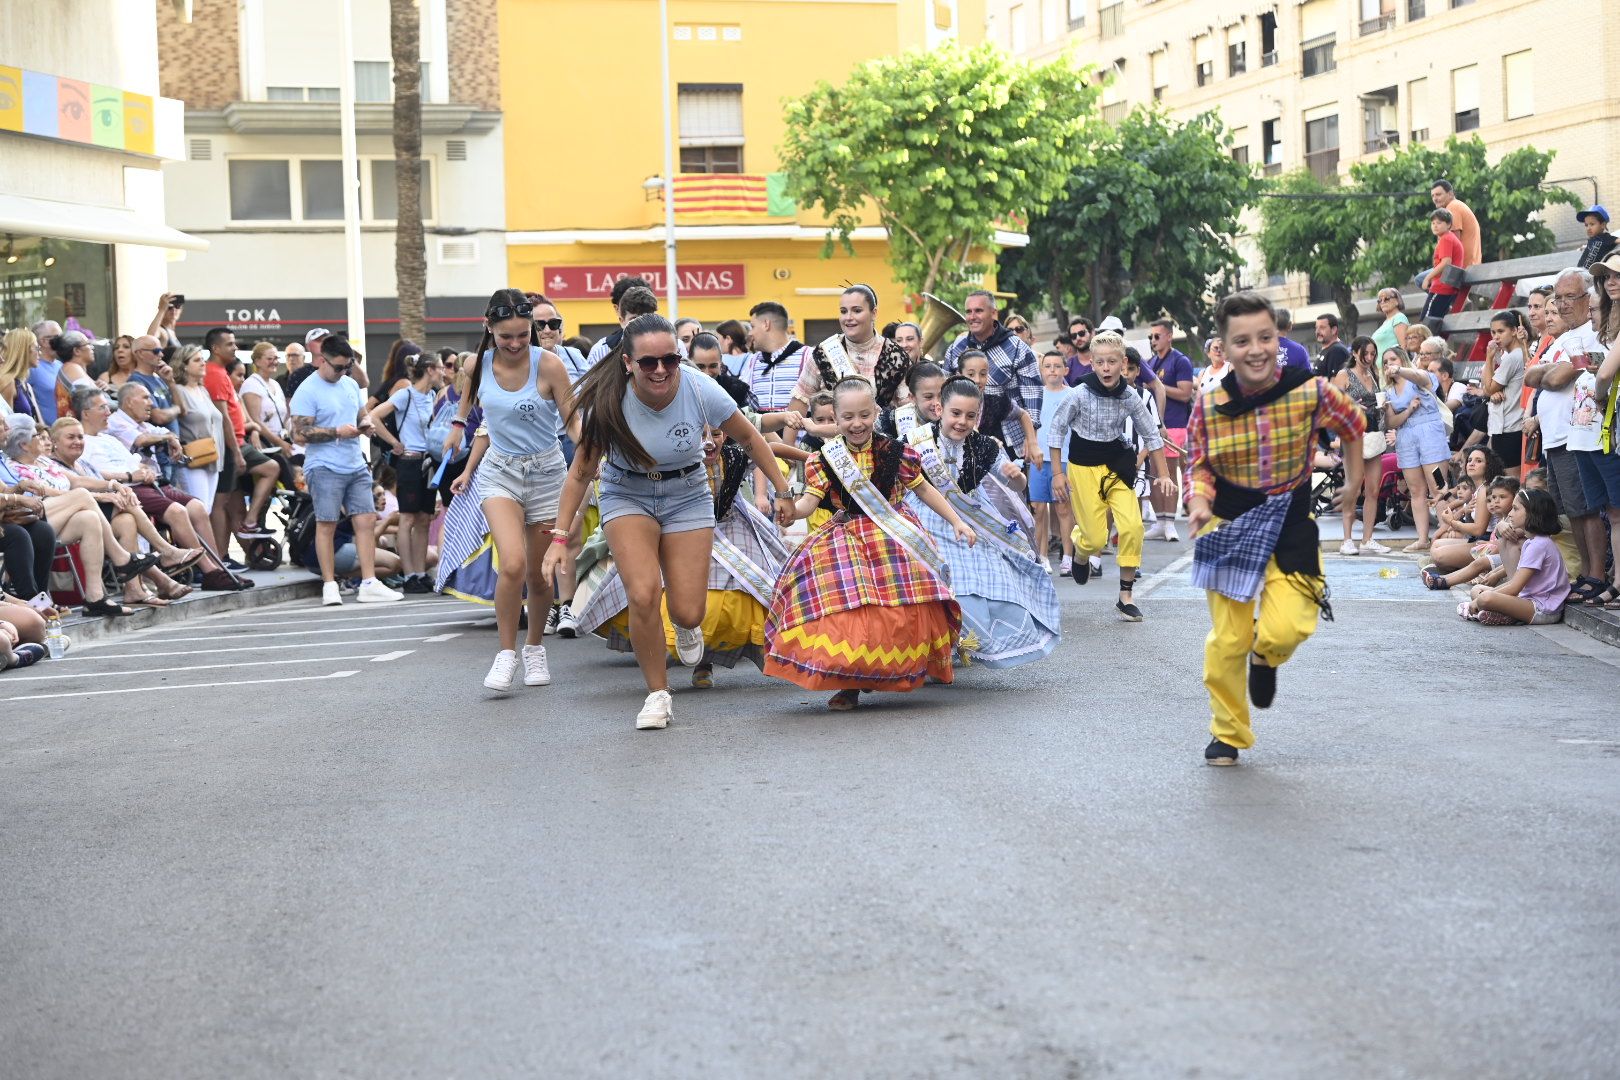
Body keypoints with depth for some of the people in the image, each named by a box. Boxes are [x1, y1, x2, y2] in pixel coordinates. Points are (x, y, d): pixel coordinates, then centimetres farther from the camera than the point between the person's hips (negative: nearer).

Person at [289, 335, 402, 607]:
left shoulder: (351, 385, 14)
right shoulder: (307, 391, -8)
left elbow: (363, 414, 27)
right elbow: (301, 432, -13)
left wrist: (365, 423, 3)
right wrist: (337, 432, -18)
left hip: (356, 465, 6)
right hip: (325, 467, -6)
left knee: (365, 521, 1)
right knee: (327, 524, -2)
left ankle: (369, 583, 3)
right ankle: (329, 586, 4)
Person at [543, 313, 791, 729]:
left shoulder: (701, 390, -23)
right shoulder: (609, 401, -23)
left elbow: (749, 438, -6)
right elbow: (582, 470, -12)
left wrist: (782, 491, 0)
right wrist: (560, 536, -15)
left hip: (687, 496, 1)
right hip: (626, 496, -1)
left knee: (688, 613, -5)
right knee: (643, 595, -22)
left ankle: (686, 627, 37)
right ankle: (657, 695, 0)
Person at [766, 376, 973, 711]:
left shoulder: (894, 452, 1)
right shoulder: (825, 458, 1)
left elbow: (924, 490, 11)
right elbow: (810, 499, -8)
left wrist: (957, 522, 10)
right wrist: (792, 510, -31)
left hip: (893, 537, 0)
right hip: (844, 540, 0)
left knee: (904, 607, -14)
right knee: (846, 611, -13)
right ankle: (849, 685, -2)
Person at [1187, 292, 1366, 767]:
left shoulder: (1311, 392, -12)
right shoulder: (1208, 405, -11)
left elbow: (1353, 423, 8)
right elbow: (1201, 467, -2)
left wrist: (1354, 476, 15)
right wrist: (1199, 503, -21)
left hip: (1290, 526, -1)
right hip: (1230, 527, 1)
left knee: (1282, 631, -16)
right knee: (1226, 640, 2)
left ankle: (1266, 657, 24)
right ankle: (1228, 733, 25)